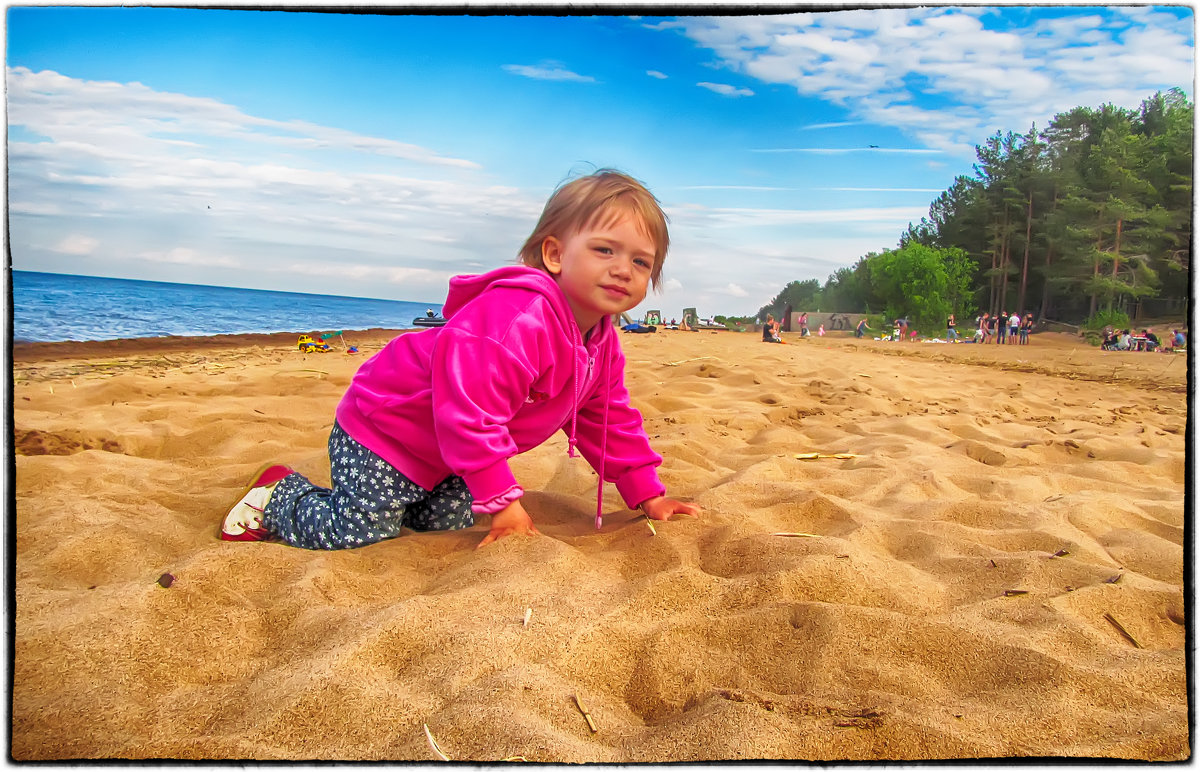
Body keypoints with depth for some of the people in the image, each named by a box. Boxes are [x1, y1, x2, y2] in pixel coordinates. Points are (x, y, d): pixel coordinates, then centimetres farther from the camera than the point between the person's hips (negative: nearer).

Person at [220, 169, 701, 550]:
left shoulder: (603, 344, -3)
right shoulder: (516, 317, -36)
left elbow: (610, 421, 10)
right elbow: (468, 411, -37)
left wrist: (647, 494, 6)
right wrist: (503, 499, -31)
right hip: (383, 427, -9)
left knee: (450, 521, 10)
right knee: (359, 534, -9)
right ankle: (280, 496, 16)